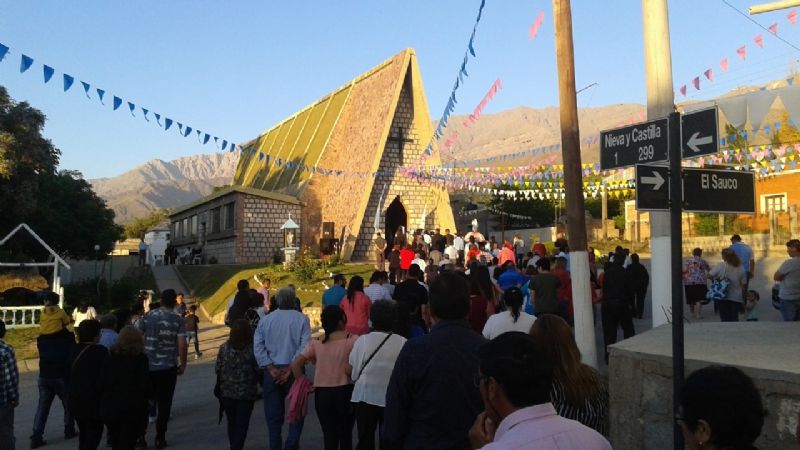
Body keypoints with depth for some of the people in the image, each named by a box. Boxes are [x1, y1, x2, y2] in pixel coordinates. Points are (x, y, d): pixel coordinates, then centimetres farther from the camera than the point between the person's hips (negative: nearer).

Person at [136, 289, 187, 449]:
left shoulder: (147, 316, -1)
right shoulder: (178, 320, -7)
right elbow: (182, 345, -11)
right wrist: (183, 364, 2)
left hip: (147, 366, 2)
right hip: (168, 367, -2)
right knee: (164, 403, 9)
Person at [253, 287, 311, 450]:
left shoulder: (266, 319, 2)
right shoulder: (301, 319, -5)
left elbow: (257, 346, -4)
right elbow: (304, 347, -14)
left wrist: (271, 369, -6)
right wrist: (290, 370, -11)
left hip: (272, 371, 2)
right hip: (293, 369, -2)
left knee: (273, 412, 12)